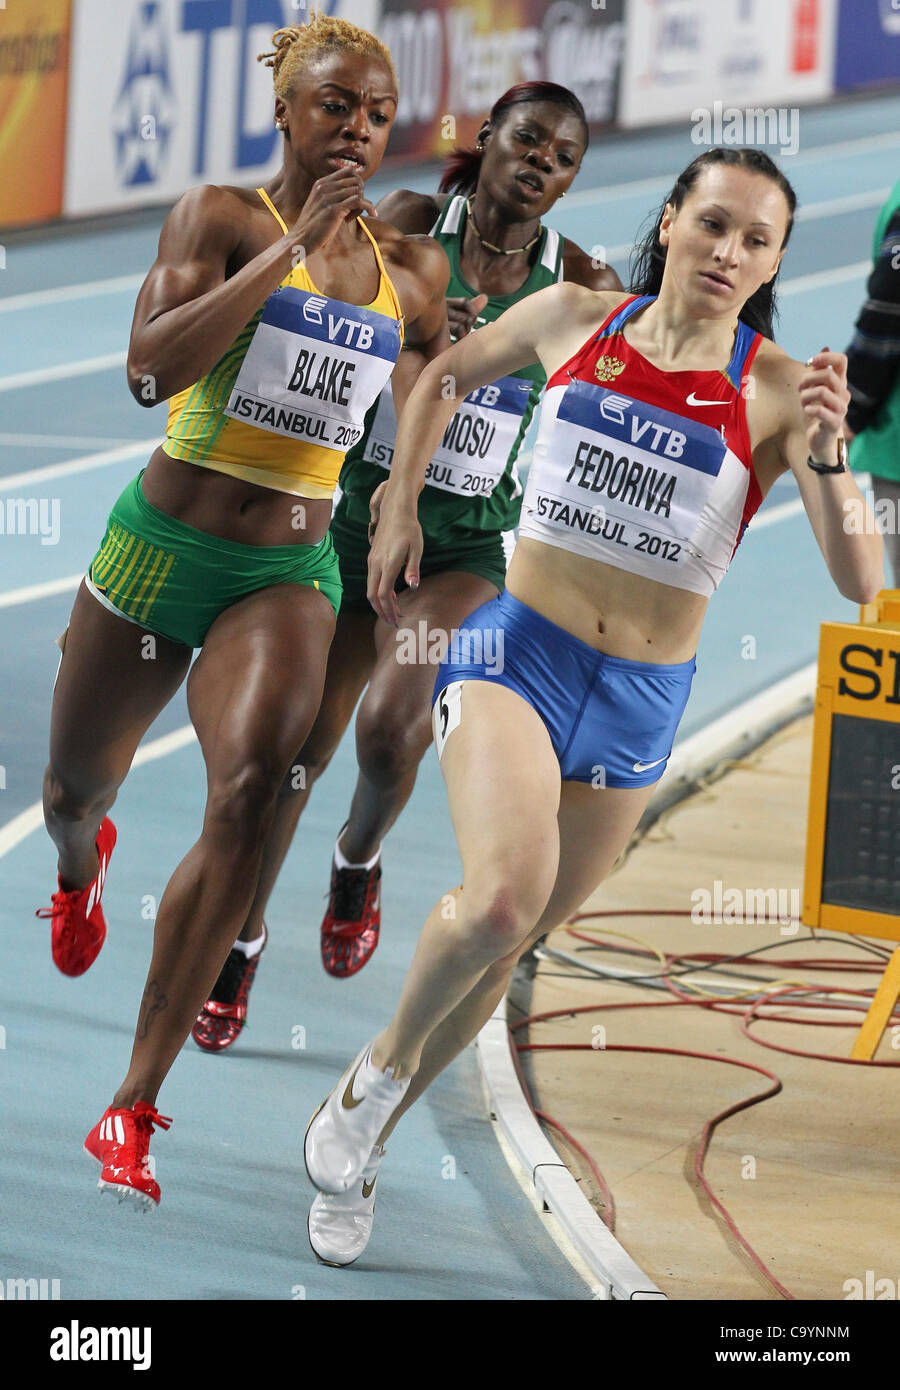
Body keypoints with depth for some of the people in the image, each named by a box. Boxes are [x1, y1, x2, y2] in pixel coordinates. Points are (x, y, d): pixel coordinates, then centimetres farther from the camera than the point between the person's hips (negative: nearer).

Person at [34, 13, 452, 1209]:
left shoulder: (409, 269, 8)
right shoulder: (221, 215, -6)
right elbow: (154, 361, -22)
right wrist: (295, 244, -24)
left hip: (290, 574, 2)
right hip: (163, 543, -1)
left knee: (249, 793, -25)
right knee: (78, 782, 17)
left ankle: (133, 1110, -21)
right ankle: (82, 866, 62)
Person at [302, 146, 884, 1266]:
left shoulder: (777, 389, -7)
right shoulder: (572, 319, -1)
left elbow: (861, 581, -15)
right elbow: (446, 375, 20)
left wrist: (826, 456, -30)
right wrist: (399, 508, 15)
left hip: (640, 703, 1)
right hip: (515, 653, -1)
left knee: (509, 940, 11)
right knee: (501, 899, -26)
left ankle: (360, 1138, 33)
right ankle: (383, 1062, 2)